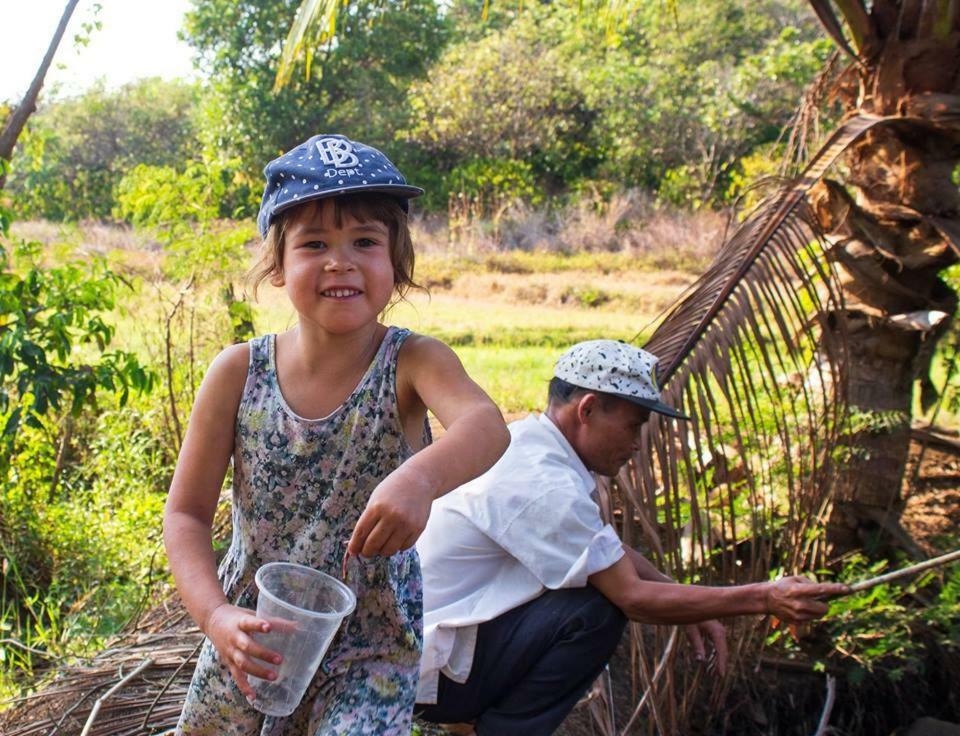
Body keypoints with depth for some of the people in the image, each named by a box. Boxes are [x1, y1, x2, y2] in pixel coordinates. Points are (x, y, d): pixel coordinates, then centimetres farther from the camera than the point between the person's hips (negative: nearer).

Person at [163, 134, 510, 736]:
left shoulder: (412, 363, -17)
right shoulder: (239, 372, -10)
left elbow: (486, 426, -38)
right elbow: (187, 512, -5)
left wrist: (422, 477, -60)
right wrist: (215, 615, -21)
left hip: (372, 650, -3)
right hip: (250, 642, 3)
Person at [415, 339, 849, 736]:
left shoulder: (525, 440, 7)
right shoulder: (544, 485, -24)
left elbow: (611, 549, 17)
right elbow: (634, 598, -20)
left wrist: (687, 606, 5)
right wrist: (764, 599, -17)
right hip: (429, 666, -10)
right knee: (599, 609, -20)